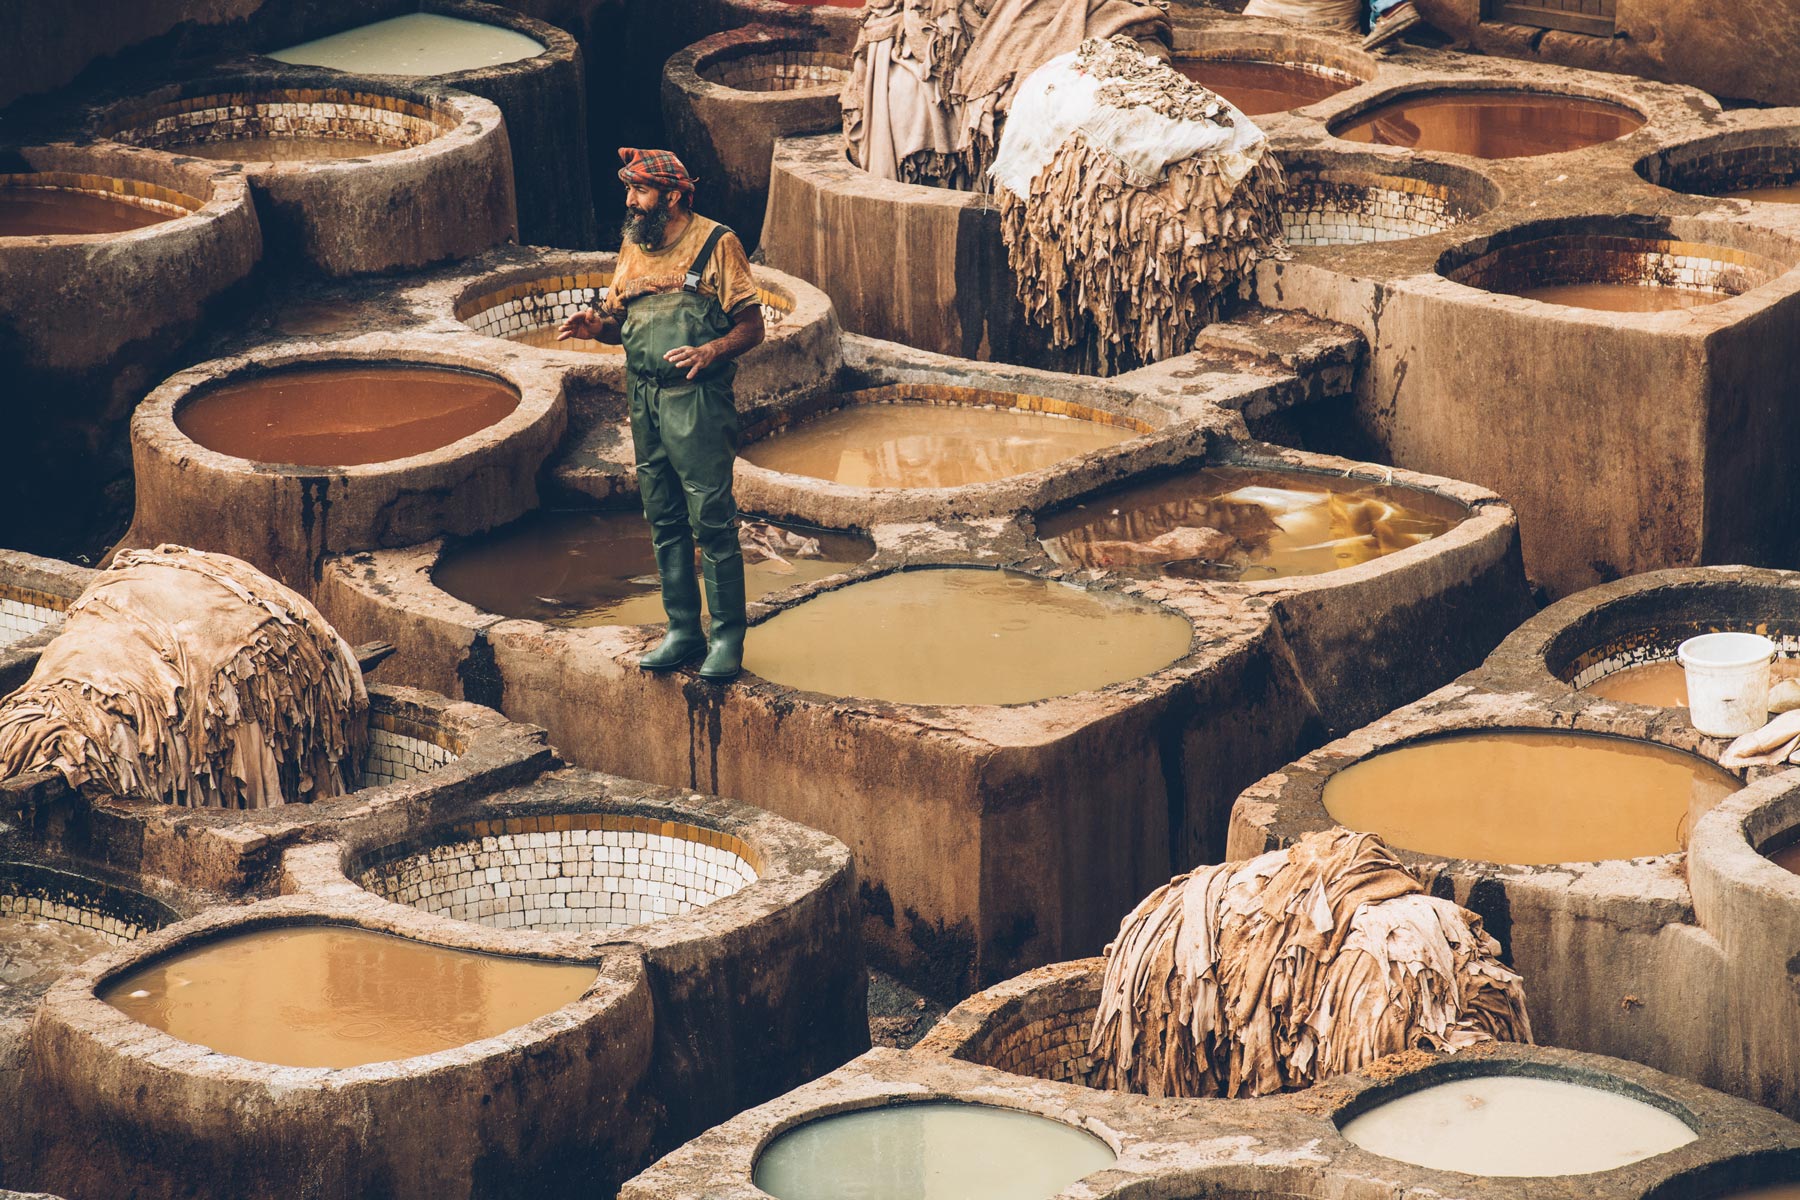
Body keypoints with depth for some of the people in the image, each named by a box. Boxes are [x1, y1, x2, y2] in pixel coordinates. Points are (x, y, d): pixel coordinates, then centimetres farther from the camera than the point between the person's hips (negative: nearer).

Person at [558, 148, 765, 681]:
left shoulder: (716, 244, -6)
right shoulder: (634, 247, 13)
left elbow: (752, 326, -7)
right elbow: (618, 320, 19)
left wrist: (710, 351, -24)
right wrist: (595, 326, -4)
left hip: (698, 399, -7)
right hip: (644, 398, 7)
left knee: (712, 520, -6)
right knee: (664, 522, 11)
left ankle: (727, 637, 1)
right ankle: (683, 631, 19)